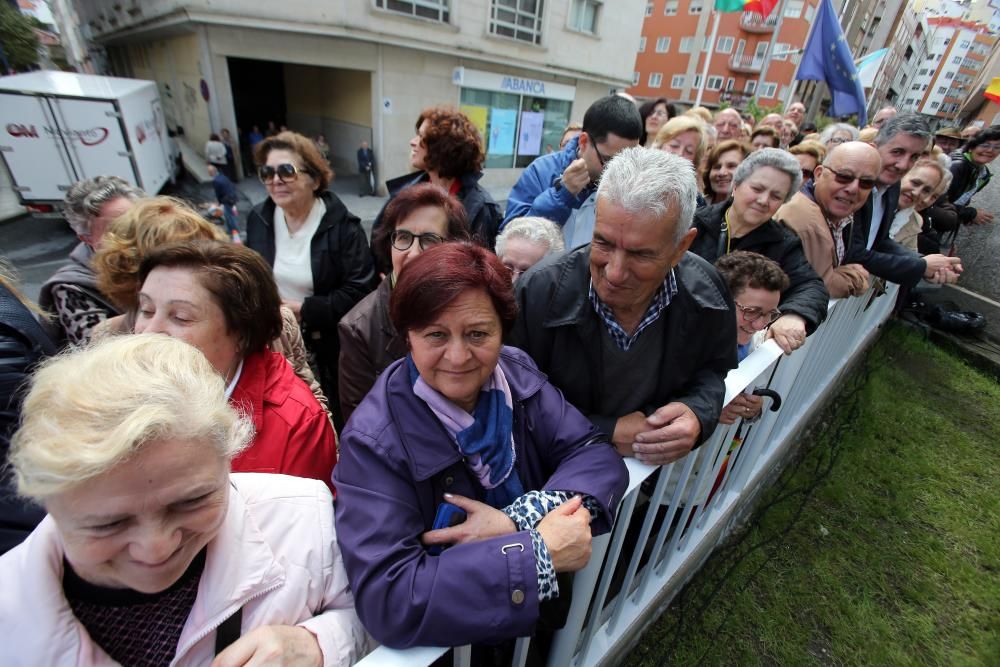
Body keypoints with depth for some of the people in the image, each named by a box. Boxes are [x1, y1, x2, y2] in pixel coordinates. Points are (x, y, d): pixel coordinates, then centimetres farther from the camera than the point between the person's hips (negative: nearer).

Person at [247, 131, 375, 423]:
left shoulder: (342, 225, -16)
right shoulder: (257, 219, 2)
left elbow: (358, 291, -21)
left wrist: (302, 310, -22)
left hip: (327, 348, -4)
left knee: (332, 420, 15)